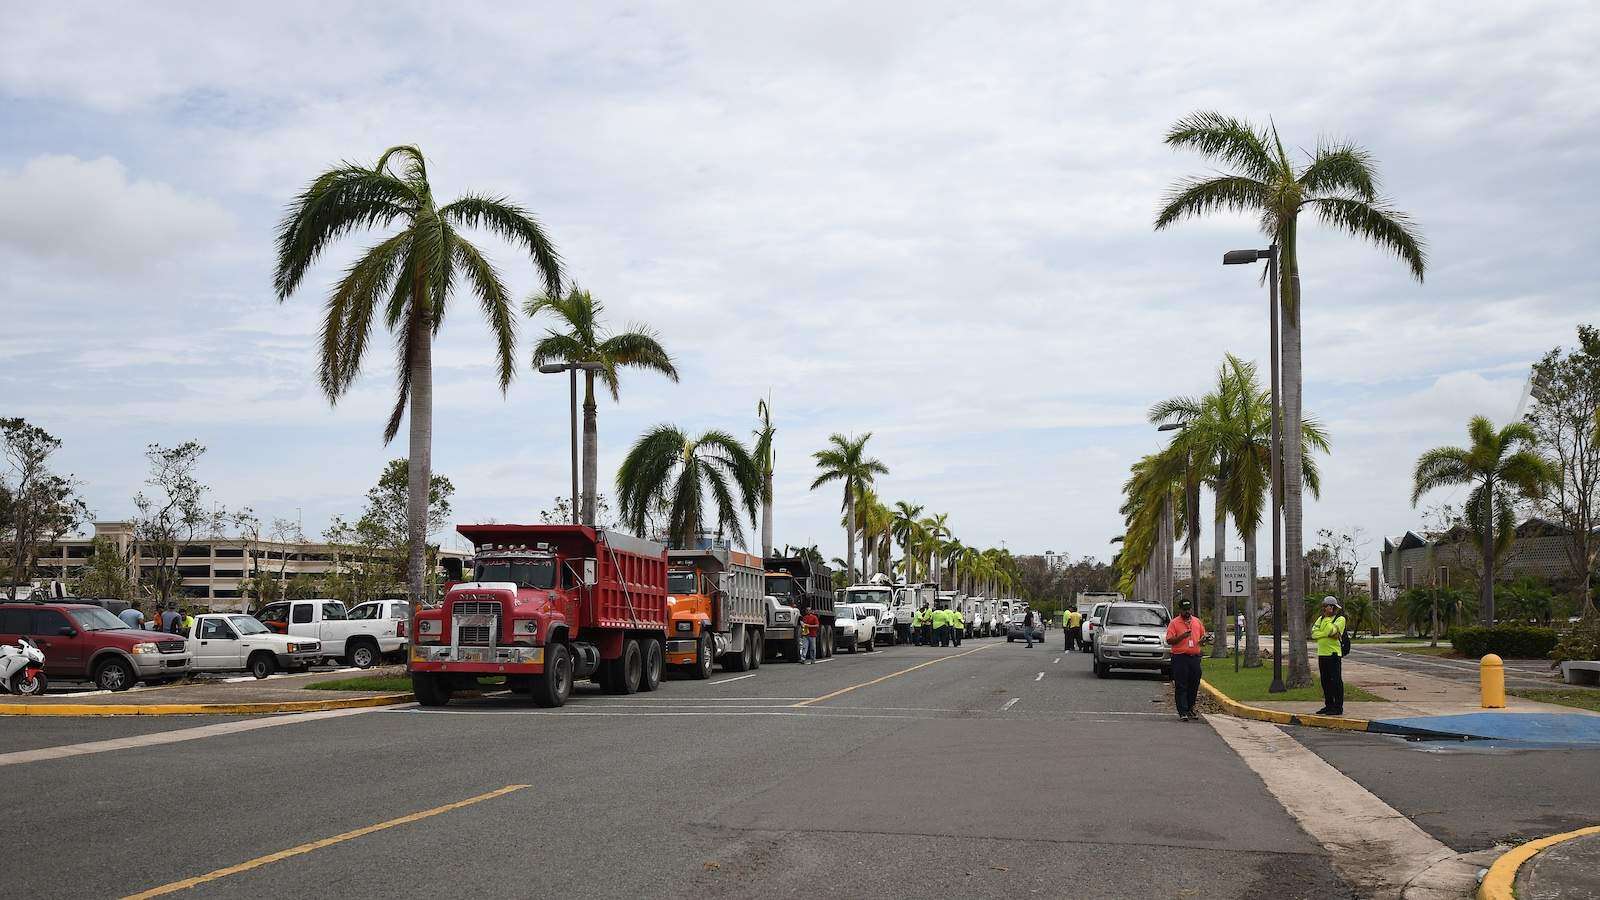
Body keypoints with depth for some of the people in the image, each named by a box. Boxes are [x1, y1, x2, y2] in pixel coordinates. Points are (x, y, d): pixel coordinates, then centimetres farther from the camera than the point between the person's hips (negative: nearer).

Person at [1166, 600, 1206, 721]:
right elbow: (1169, 640, -7)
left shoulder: (1197, 621, 13)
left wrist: (1203, 639, 0)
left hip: (1195, 657, 5)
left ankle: (1190, 710, 22)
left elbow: (1203, 635, 23)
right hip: (1180, 658, -5)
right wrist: (1182, 636, -20)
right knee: (1181, 687, -5)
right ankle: (1183, 712, -6)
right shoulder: (1174, 623, -2)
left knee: (1194, 686, 9)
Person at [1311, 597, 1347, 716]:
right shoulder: (1320, 618, 16)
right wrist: (1329, 634, -11)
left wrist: (1327, 617, -8)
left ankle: (1338, 707, -4)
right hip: (1322, 653, 7)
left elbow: (1330, 630, -20)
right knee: (1325, 681, 10)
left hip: (1334, 654, -7)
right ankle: (1329, 705, 18)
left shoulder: (1340, 619, -3)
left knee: (1336, 681, -6)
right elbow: (1314, 633, 1)